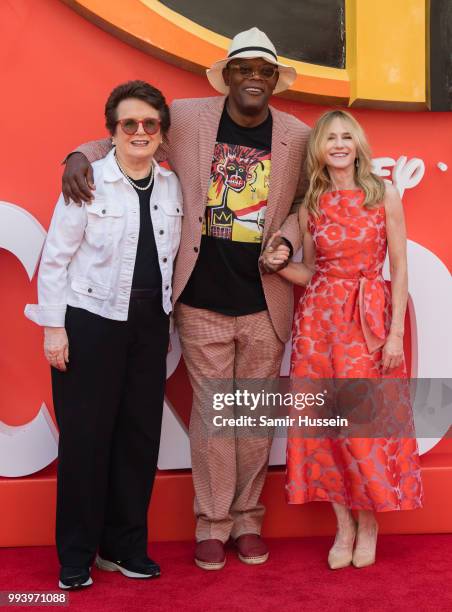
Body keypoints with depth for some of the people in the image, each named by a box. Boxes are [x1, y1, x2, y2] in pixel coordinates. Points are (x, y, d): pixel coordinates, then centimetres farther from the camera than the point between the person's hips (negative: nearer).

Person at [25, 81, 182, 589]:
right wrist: (54, 327, -10)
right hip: (91, 320, -4)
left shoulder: (171, 185, 5)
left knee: (140, 433, 8)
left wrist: (167, 321, 11)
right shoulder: (87, 181, -8)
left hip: (150, 322, 5)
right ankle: (77, 555, 15)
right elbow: (55, 258, -7)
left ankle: (125, 544, 23)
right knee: (85, 435, 1)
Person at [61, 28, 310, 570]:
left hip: (265, 303, 2)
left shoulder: (297, 136, 2)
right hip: (203, 301, -1)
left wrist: (285, 241, -8)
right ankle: (212, 524, 21)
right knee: (211, 413, 6)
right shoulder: (187, 118, -2)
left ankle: (247, 520, 27)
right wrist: (81, 155, -12)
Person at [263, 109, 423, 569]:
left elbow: (400, 268, -3)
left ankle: (369, 523, 19)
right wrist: (280, 265, -8)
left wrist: (396, 332, -8)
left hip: (370, 318, -2)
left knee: (367, 421, 0)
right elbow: (310, 273, 13)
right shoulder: (311, 206, 7)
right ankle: (343, 525, 16)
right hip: (319, 318, 3)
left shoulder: (384, 195, -1)